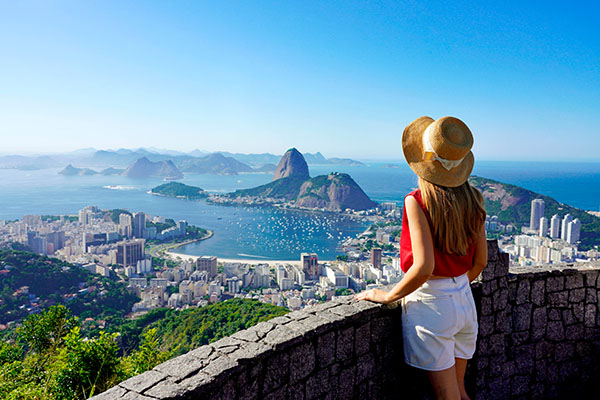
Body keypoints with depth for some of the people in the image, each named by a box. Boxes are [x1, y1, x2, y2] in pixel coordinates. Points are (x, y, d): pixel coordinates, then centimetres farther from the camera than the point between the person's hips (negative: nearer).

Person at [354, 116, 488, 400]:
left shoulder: (417, 201, -19)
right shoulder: (472, 200, 0)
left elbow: (424, 267, -24)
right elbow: (480, 261, 7)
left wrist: (388, 296, -9)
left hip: (429, 305, -6)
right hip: (465, 301, 7)